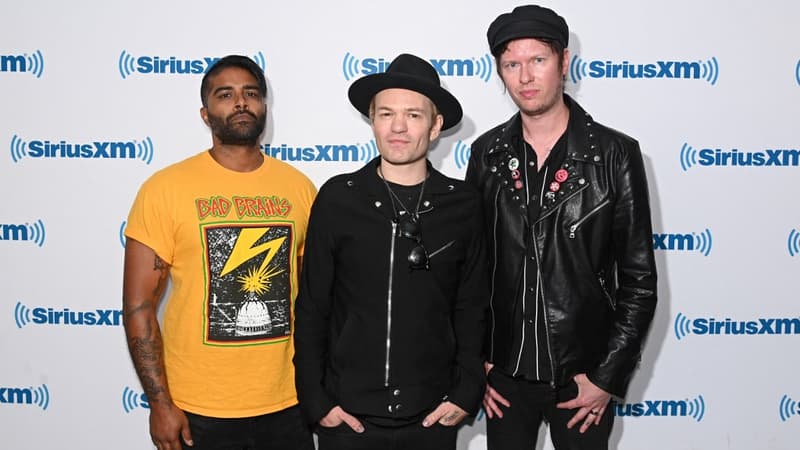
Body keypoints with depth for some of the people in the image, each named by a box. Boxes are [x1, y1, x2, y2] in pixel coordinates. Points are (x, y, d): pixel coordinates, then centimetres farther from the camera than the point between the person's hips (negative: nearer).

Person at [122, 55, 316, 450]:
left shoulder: (298, 188, 1)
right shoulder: (165, 189, -7)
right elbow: (139, 306, -6)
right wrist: (160, 403, -9)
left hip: (287, 404, 3)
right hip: (198, 410, -2)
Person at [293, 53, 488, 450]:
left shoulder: (463, 205, -2)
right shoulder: (337, 199, -5)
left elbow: (472, 309, 4)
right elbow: (312, 308, -1)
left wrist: (467, 392, -1)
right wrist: (315, 400, -3)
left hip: (433, 417, 1)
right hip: (347, 416, -1)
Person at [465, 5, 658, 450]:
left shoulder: (615, 155, -8)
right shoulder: (488, 153, -1)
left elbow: (639, 279, -6)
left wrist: (608, 377, -8)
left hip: (583, 378, -2)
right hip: (504, 373, 2)